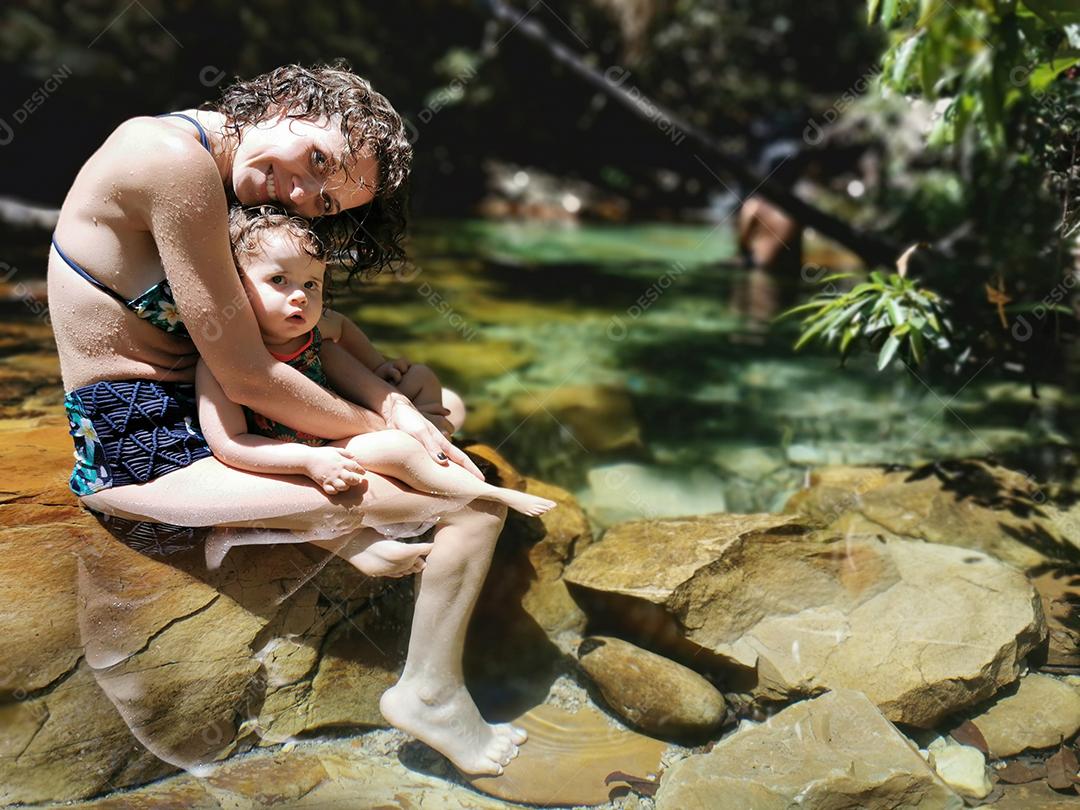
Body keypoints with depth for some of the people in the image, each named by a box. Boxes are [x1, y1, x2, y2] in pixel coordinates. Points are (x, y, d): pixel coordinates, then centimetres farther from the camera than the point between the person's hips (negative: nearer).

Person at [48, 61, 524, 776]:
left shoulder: (222, 186, 6)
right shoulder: (176, 158, -23)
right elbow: (249, 377, -23)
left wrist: (396, 405, -10)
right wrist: (383, 432, -11)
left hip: (185, 414, 10)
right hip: (135, 452, -10)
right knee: (476, 500, -16)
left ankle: (331, 525, 2)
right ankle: (433, 696, 2)